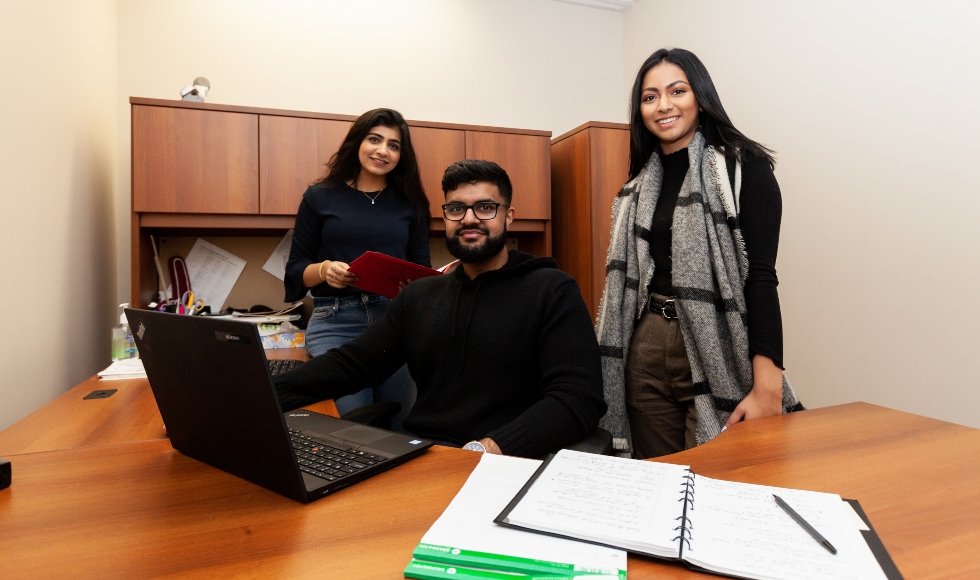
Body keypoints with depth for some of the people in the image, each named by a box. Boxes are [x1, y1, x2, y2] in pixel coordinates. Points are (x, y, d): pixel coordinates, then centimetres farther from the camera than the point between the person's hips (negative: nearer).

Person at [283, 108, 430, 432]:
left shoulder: (410, 204, 11)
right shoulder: (320, 198, 6)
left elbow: (422, 270, 12)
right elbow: (295, 269, 7)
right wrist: (323, 270, -14)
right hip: (335, 323, -1)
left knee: (400, 429, 5)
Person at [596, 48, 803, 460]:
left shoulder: (742, 167, -3)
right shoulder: (639, 187, 12)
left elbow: (761, 275, -12)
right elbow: (626, 280, 11)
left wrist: (768, 385, -18)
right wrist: (609, 371, 9)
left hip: (717, 351, -4)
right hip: (646, 351, 5)